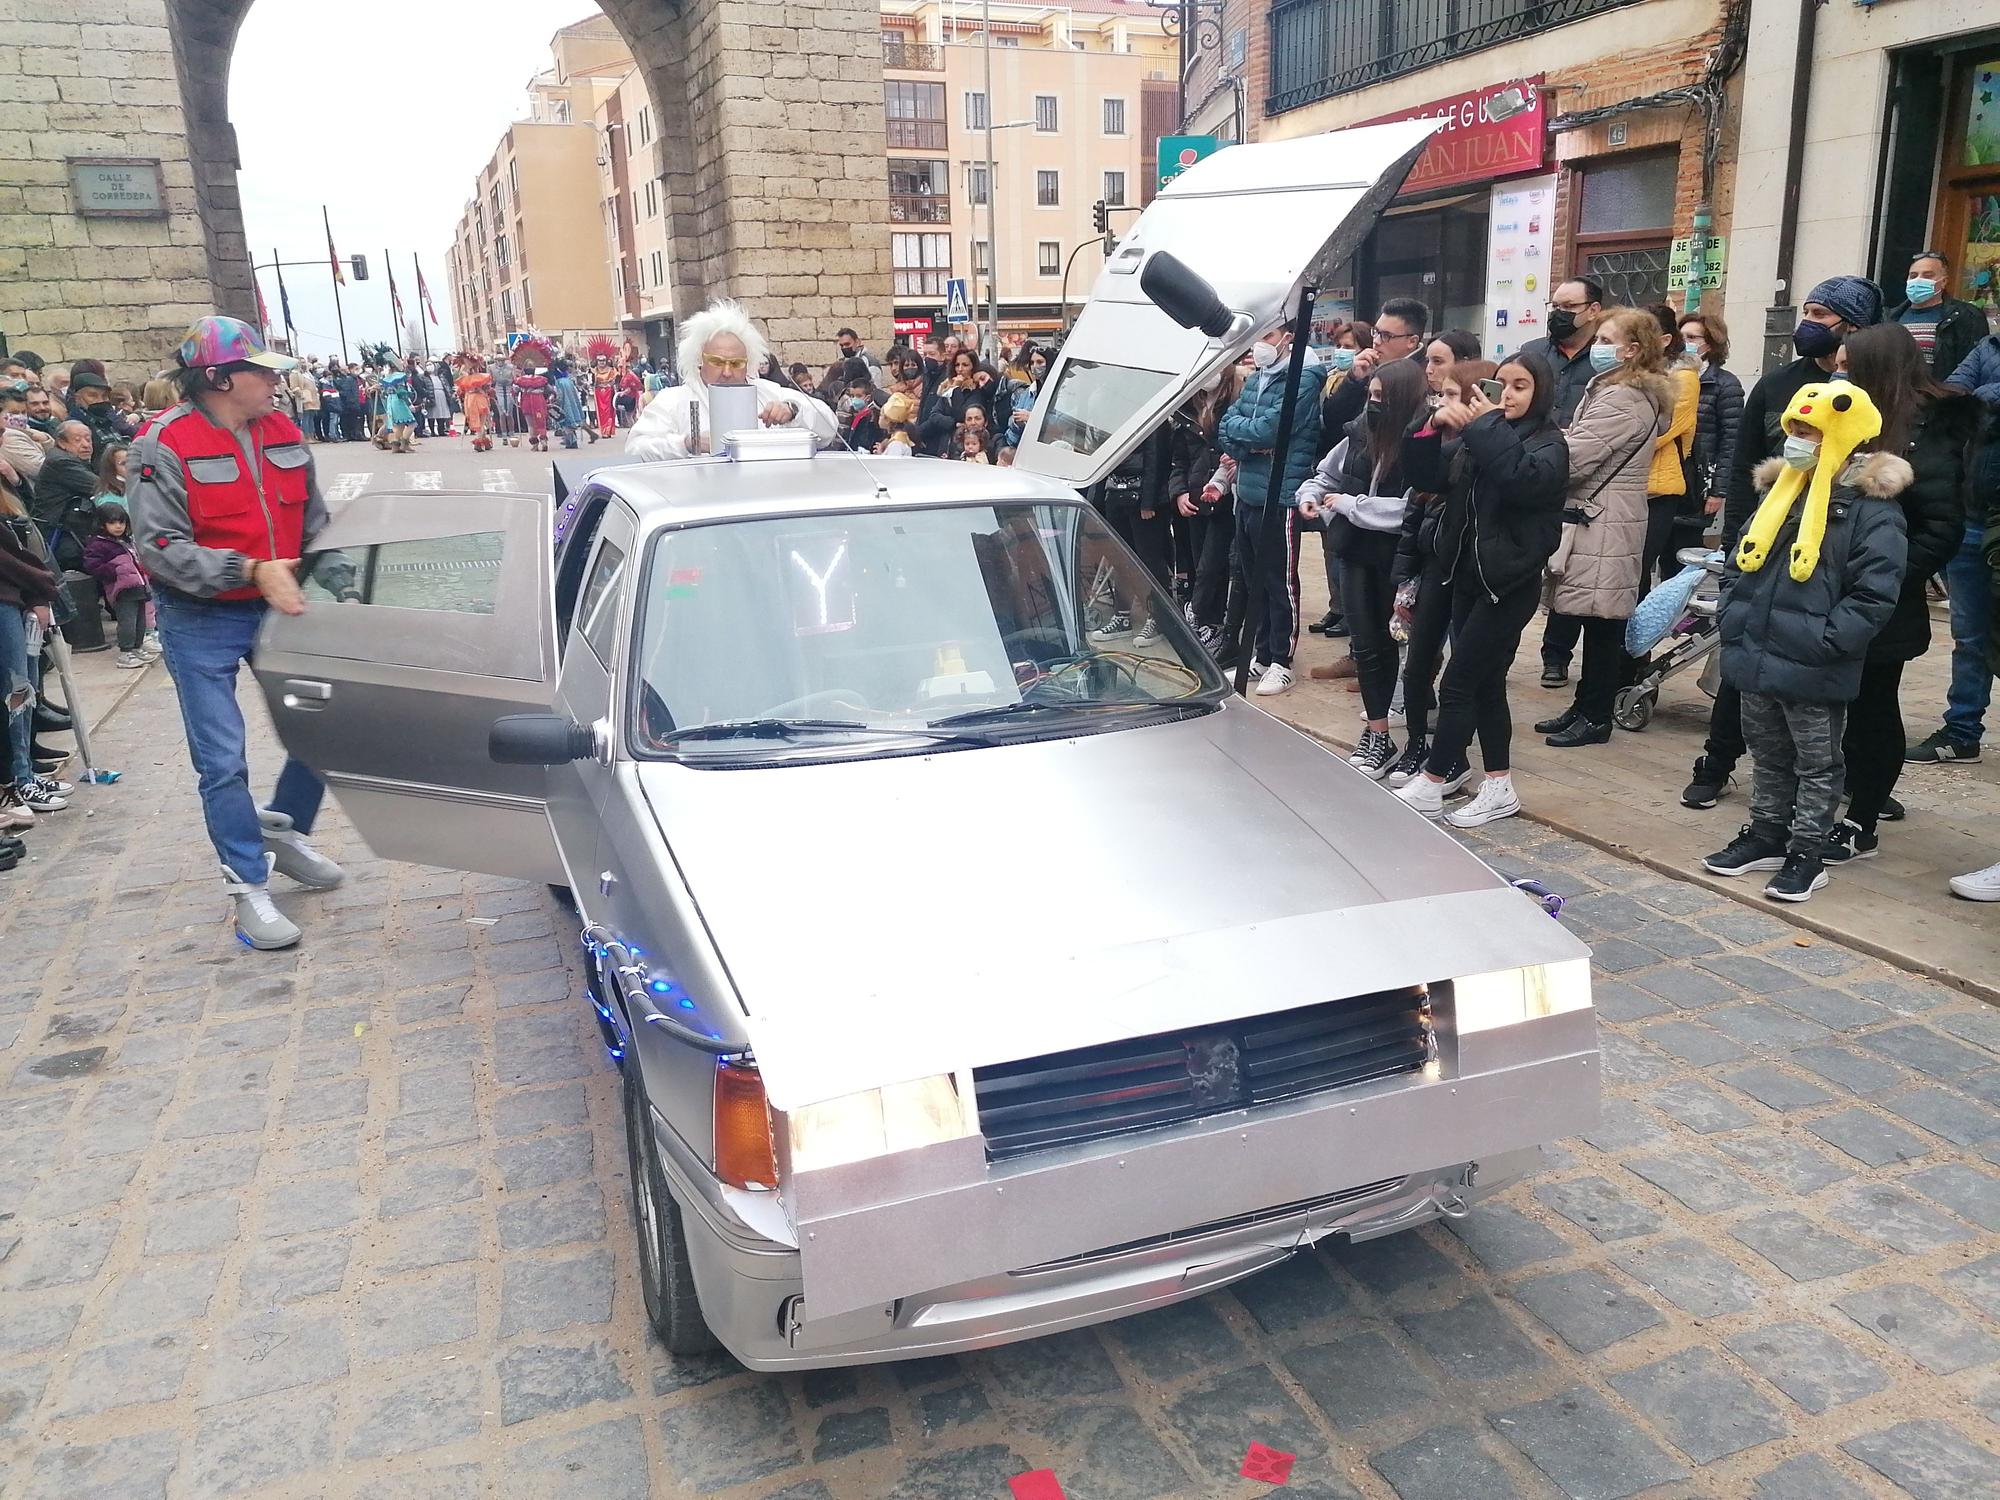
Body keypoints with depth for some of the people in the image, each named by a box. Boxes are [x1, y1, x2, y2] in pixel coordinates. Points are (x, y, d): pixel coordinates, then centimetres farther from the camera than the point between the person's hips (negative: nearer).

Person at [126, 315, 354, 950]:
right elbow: (159, 546, -20)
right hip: (200, 622, -5)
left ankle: (284, 832, 32)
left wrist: (341, 586, 2)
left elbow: (314, 523, 12)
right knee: (222, 762, -3)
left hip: (277, 608, 6)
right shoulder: (166, 444, -14)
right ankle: (249, 886, 10)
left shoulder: (283, 434, 3)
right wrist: (251, 571, -29)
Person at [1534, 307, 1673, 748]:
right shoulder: (1625, 391, 18)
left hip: (1601, 525, -10)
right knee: (1597, 619, 13)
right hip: (1598, 520, 10)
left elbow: (1570, 458, -20)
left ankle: (1595, 717, 5)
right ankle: (1585, 707, 20)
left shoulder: (1621, 400, -16)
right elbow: (1582, 448, 20)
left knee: (1600, 621, -3)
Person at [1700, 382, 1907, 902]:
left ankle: (1807, 854, 16)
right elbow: (1739, 565, 16)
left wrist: (1824, 642, -20)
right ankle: (1765, 835, 33)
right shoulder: (1781, 492, 10)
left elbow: (1873, 594, -15)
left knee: (1816, 765, 7)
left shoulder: (1872, 508, -11)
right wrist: (1732, 619, 5)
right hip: (1757, 658, 7)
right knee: (1767, 754, 19)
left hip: (1814, 672, -7)